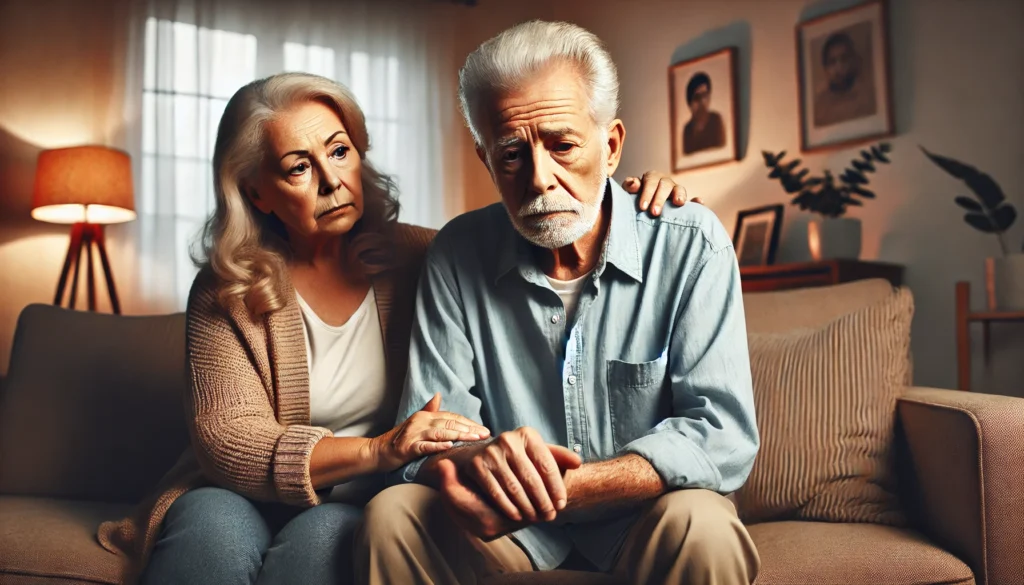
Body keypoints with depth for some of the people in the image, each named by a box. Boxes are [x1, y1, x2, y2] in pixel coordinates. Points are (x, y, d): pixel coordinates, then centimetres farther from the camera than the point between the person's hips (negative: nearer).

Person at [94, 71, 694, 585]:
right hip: (249, 496, 0)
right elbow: (226, 440, -14)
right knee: (212, 525, -33)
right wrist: (375, 451, -29)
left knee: (325, 534, -32)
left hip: (362, 508, 1)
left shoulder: (411, 257, -1)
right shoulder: (225, 293, -4)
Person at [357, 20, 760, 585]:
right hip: (511, 526, 2)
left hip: (641, 514, -1)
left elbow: (722, 435, -19)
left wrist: (562, 488, -32)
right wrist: (476, 461, -33)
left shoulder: (692, 244, -13)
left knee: (701, 530, -33)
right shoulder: (457, 256, -5)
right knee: (392, 517, -24)